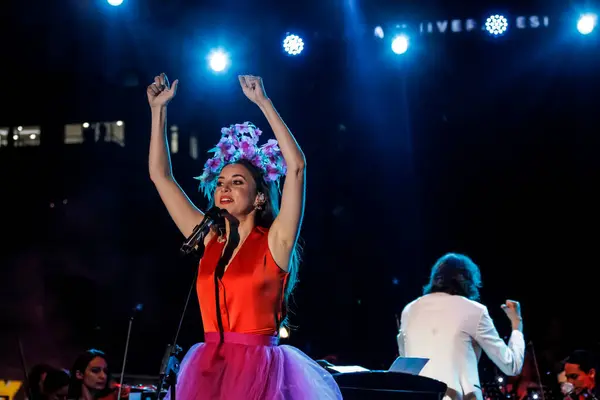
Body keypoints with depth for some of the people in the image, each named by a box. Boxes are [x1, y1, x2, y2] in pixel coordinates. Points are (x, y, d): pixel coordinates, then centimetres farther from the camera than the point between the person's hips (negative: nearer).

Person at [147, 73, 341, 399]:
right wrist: (158, 109, 13)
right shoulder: (209, 241, 10)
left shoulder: (274, 242, -2)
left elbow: (296, 166, -12)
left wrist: (263, 102, -9)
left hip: (259, 372, -4)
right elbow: (160, 175, 14)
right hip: (209, 373, 4)